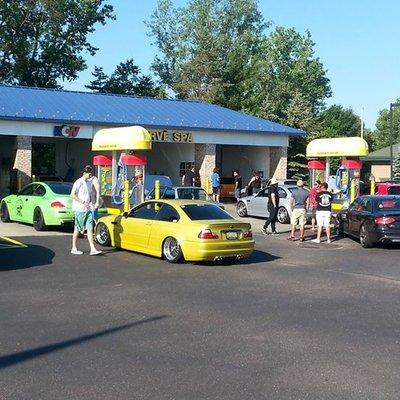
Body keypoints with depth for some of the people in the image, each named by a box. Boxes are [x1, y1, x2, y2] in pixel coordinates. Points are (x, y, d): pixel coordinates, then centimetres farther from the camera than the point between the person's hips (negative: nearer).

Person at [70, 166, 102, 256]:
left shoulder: (90, 183, 14)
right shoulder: (79, 182, -9)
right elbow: (72, 195, -13)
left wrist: (91, 203, 6)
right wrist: (83, 202, -17)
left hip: (88, 209, 7)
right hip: (80, 210, -7)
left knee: (90, 228, -1)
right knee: (77, 229, 2)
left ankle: (93, 249, -5)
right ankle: (74, 248, 12)